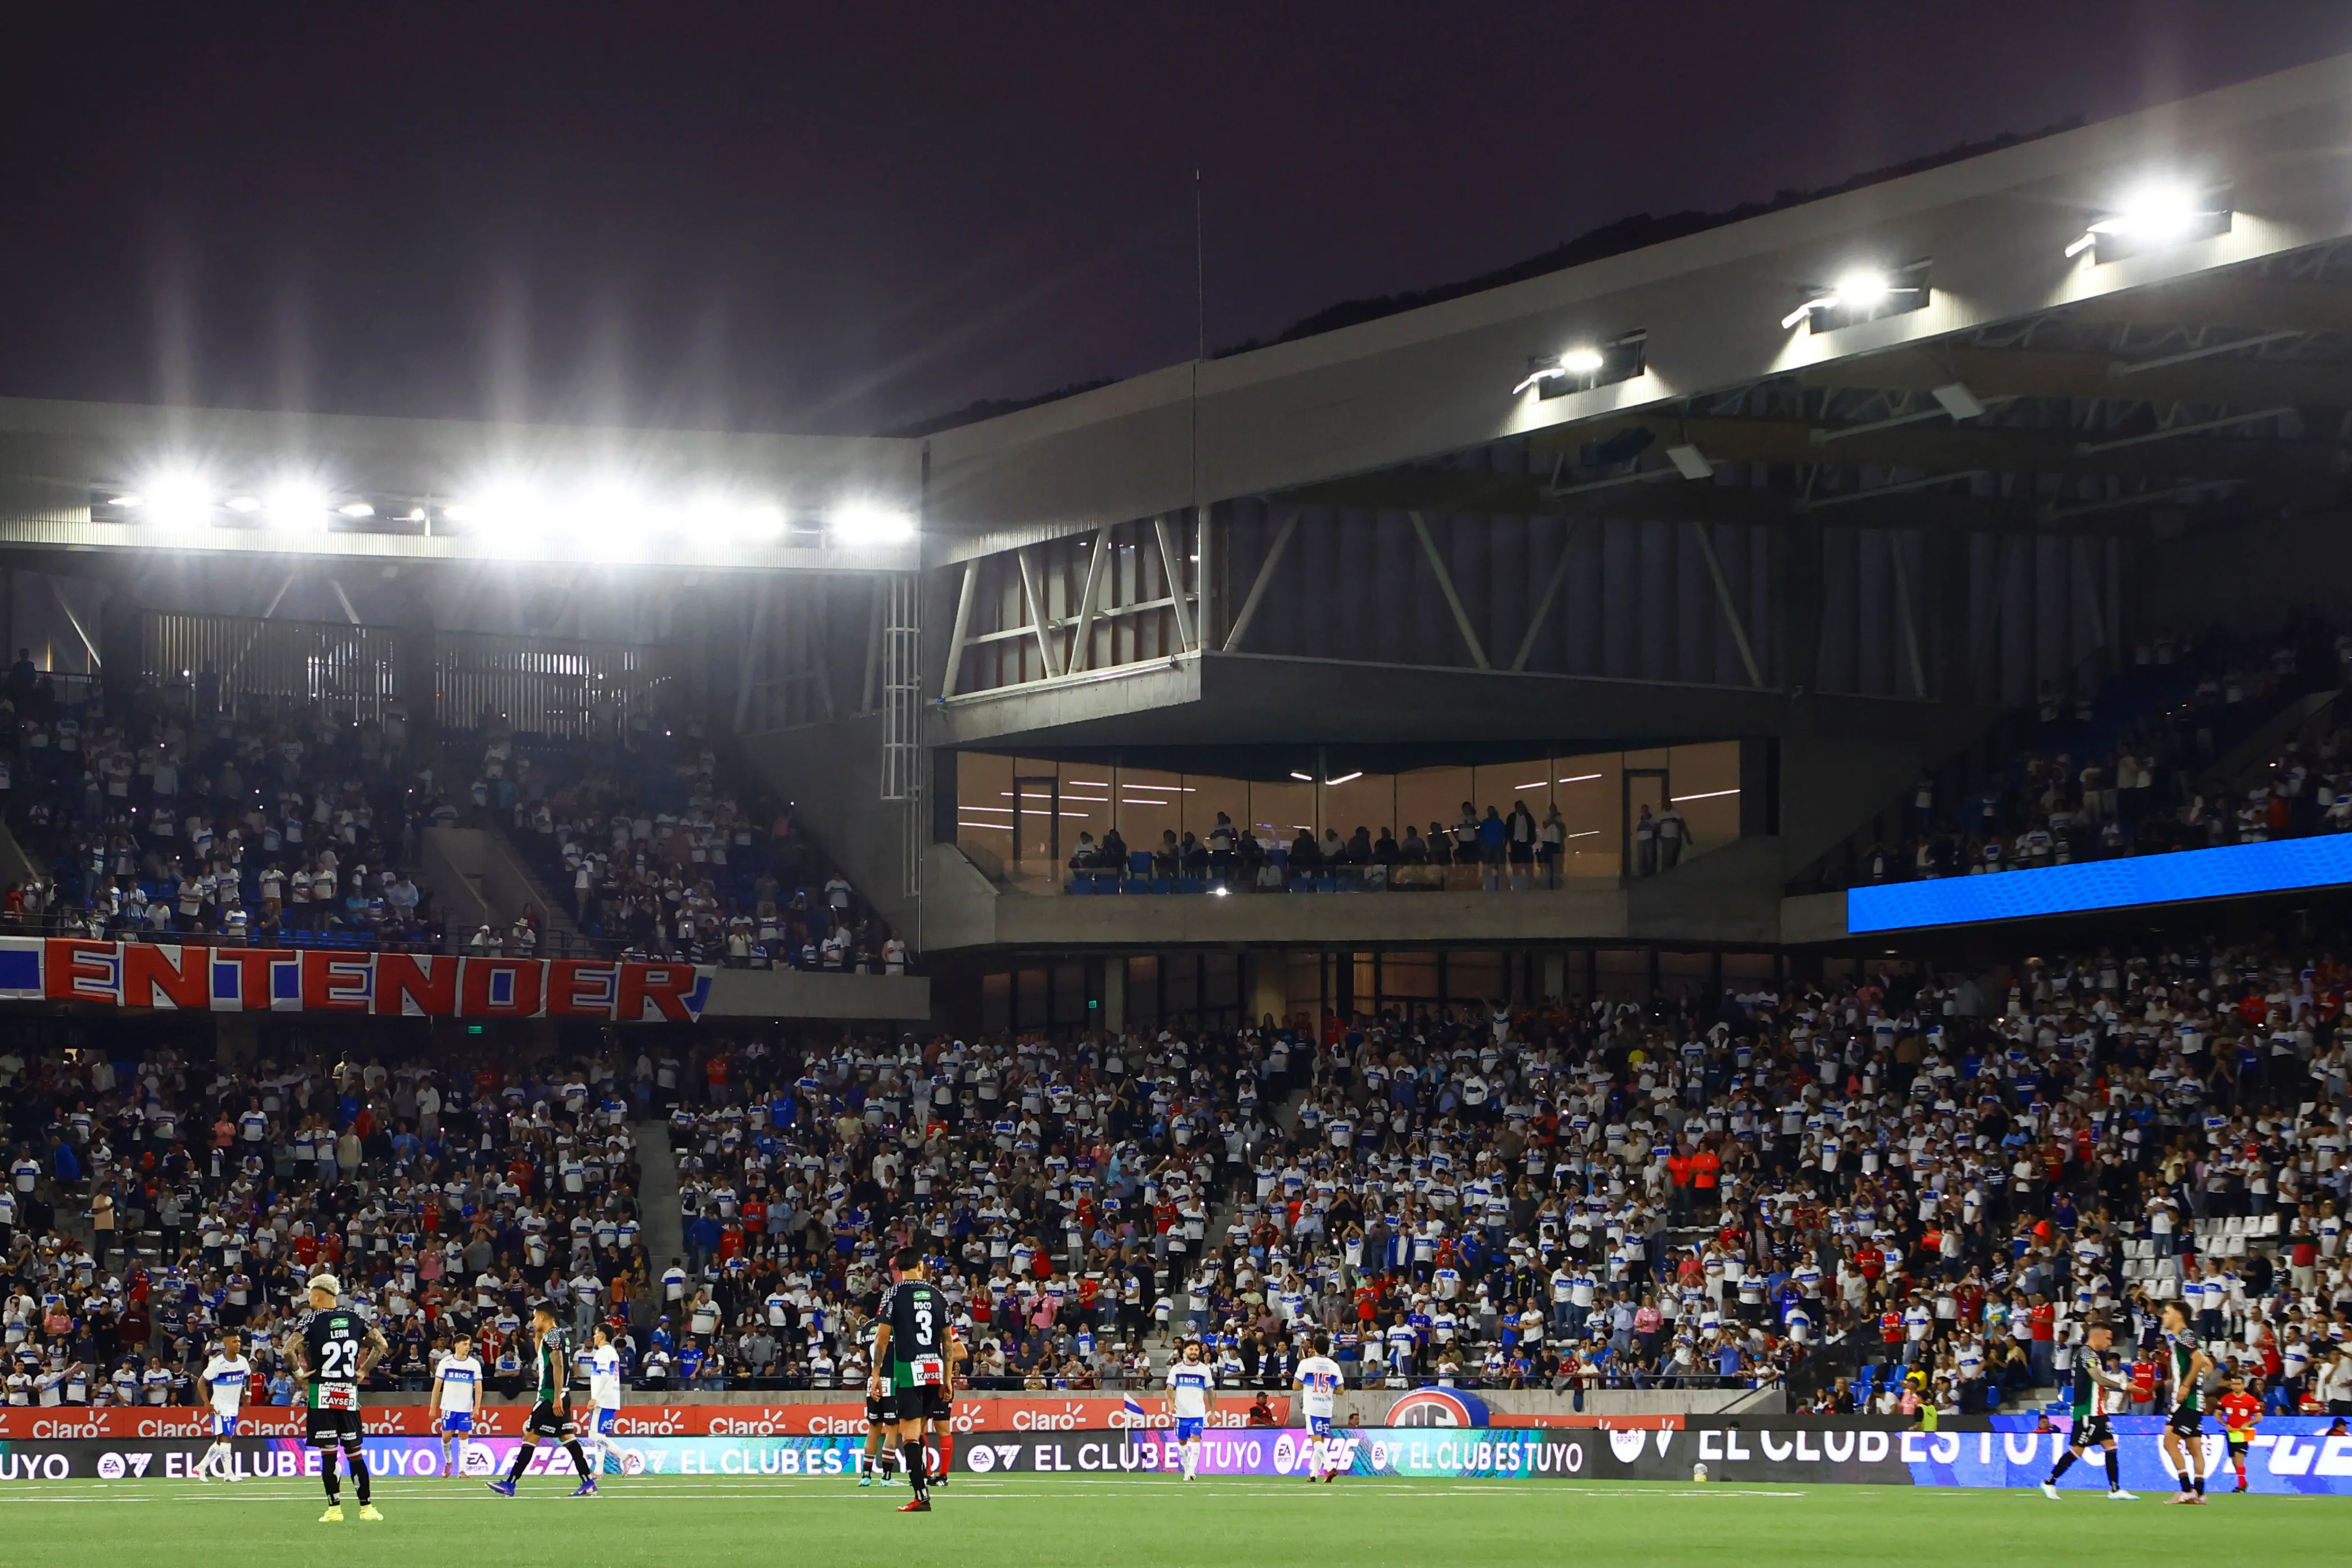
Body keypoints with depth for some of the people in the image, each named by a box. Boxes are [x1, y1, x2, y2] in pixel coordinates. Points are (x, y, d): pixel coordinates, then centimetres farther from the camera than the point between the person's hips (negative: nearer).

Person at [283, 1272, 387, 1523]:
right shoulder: (354, 1318, 8)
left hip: (322, 1393, -4)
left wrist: (299, 1373, -3)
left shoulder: (312, 1319, -6)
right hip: (349, 1392, 4)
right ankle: (367, 1507, 6)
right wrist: (364, 1371, 14)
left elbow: (289, 1350, -17)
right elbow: (382, 1345, 10)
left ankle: (334, 1509, -2)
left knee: (328, 1453, -1)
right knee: (354, 1452, 9)